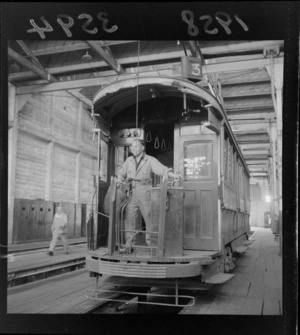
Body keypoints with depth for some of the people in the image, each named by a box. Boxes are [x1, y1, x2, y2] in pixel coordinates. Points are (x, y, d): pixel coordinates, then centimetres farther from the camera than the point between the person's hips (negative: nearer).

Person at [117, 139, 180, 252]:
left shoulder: (150, 160, -2)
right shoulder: (129, 160, 12)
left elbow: (161, 169, -16)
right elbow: (121, 174, 19)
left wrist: (173, 175, -32)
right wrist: (120, 181, -3)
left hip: (145, 193, -3)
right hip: (132, 193, 3)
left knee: (149, 218, 1)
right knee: (129, 218, -1)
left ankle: (151, 244, 13)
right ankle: (128, 246, 4)